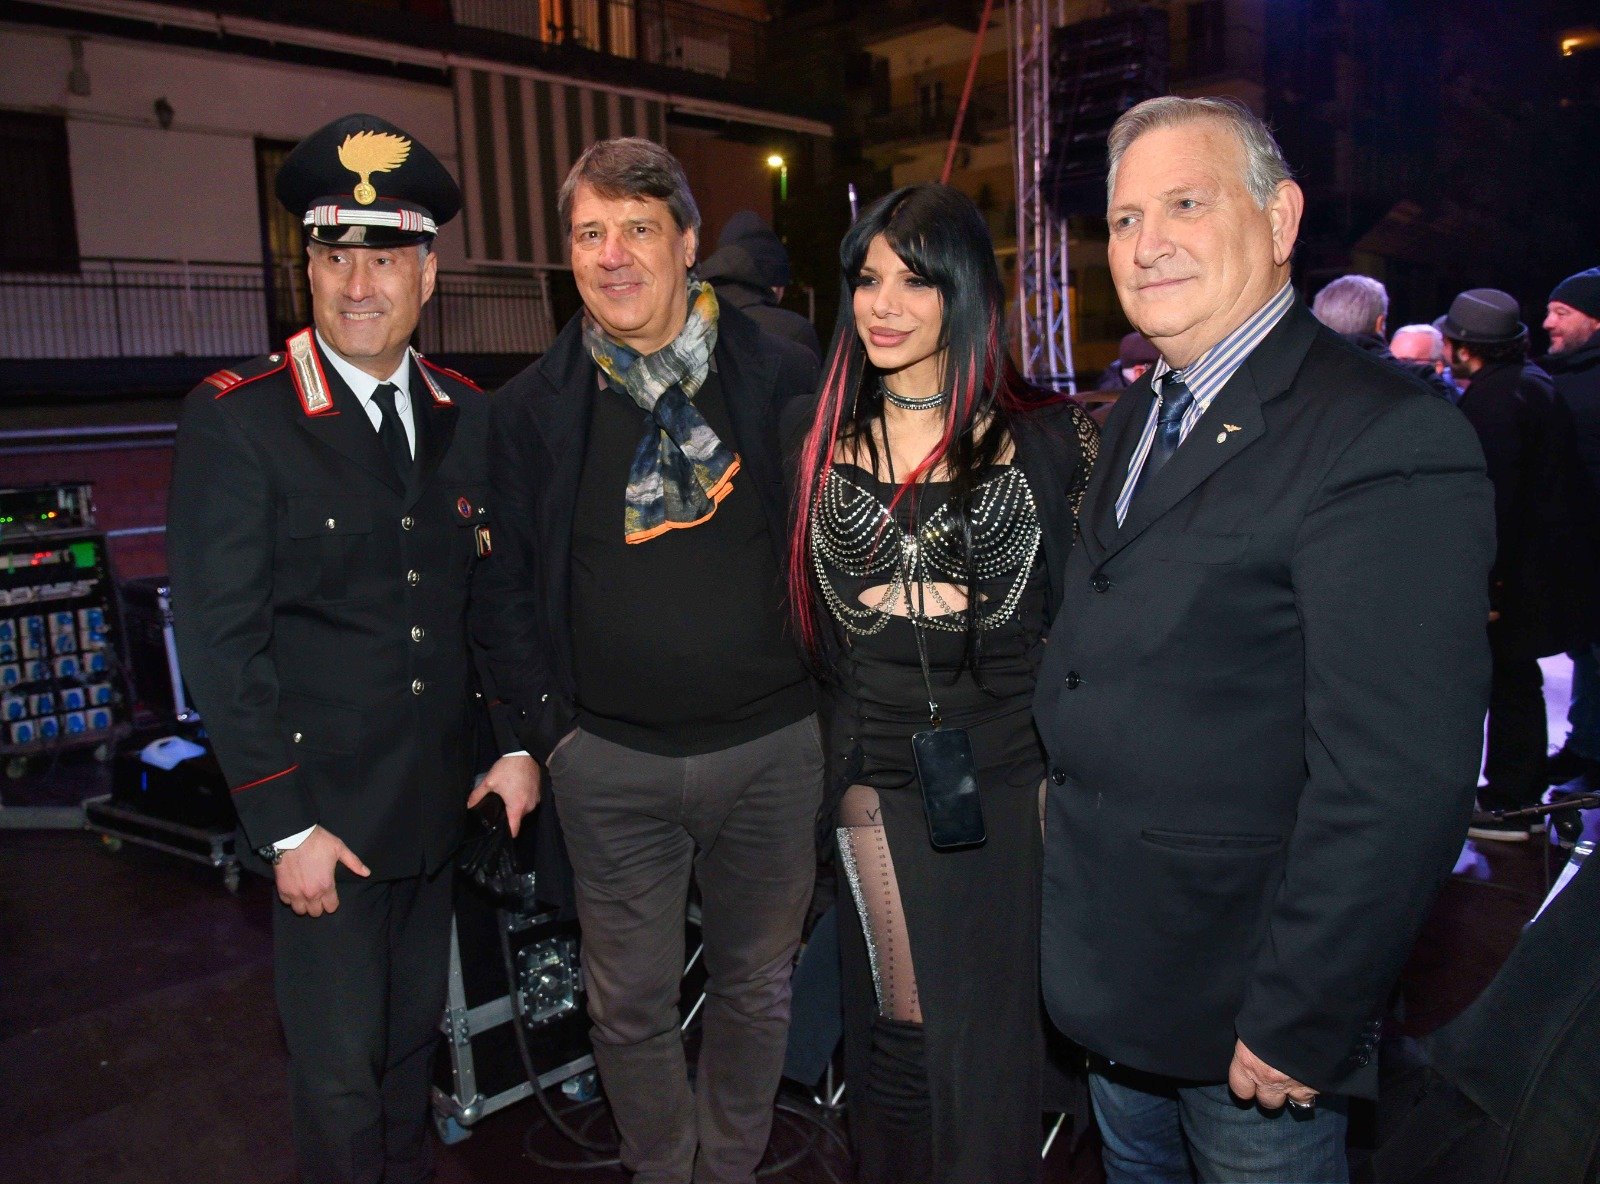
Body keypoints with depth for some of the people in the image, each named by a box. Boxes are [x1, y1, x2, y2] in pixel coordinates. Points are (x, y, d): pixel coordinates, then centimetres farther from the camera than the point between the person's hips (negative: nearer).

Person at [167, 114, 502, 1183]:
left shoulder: (470, 417, 3)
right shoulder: (235, 420, -12)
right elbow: (221, 641, -13)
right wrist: (285, 826, -13)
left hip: (442, 804, 5)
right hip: (325, 812, -4)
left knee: (416, 1037, 22)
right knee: (340, 1073, 9)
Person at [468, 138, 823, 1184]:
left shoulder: (784, 379, -2)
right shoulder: (532, 408, 0)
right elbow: (504, 588, 5)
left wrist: (829, 691, 0)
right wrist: (544, 731, -1)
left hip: (771, 745, 0)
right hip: (612, 760, 0)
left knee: (758, 984, 17)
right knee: (632, 1001, 13)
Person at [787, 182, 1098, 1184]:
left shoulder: (1050, 434, -3)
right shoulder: (826, 444, 5)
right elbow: (809, 621, 11)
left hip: (1016, 775, -1)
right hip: (880, 784, 2)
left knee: (996, 1043, 12)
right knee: (901, 1038, 11)